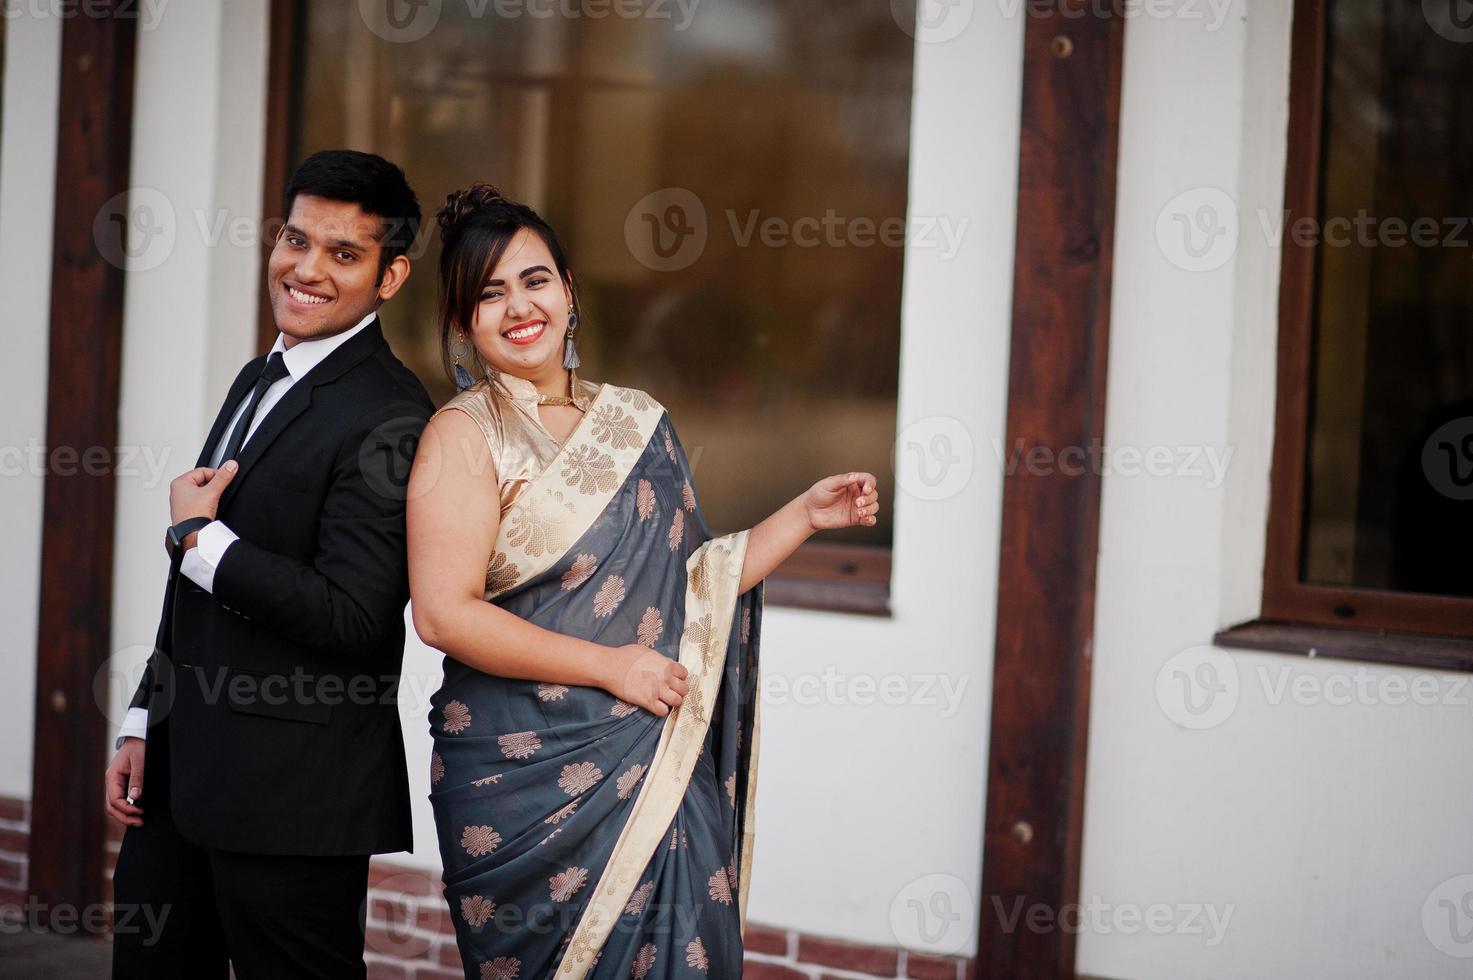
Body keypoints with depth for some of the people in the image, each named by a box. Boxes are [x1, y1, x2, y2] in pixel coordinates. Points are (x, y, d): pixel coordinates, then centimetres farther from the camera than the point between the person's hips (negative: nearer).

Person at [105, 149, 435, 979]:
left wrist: (197, 536, -14)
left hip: (293, 796, -9)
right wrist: (147, 724, 17)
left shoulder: (389, 417, -16)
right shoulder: (260, 381, 14)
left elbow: (351, 617, -23)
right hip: (182, 777, 9)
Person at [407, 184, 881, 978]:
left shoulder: (637, 420, 11)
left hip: (651, 774, 5)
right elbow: (442, 614, -14)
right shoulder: (463, 435, -6)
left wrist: (806, 516, 8)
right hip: (526, 775, -5)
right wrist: (610, 666, -14)